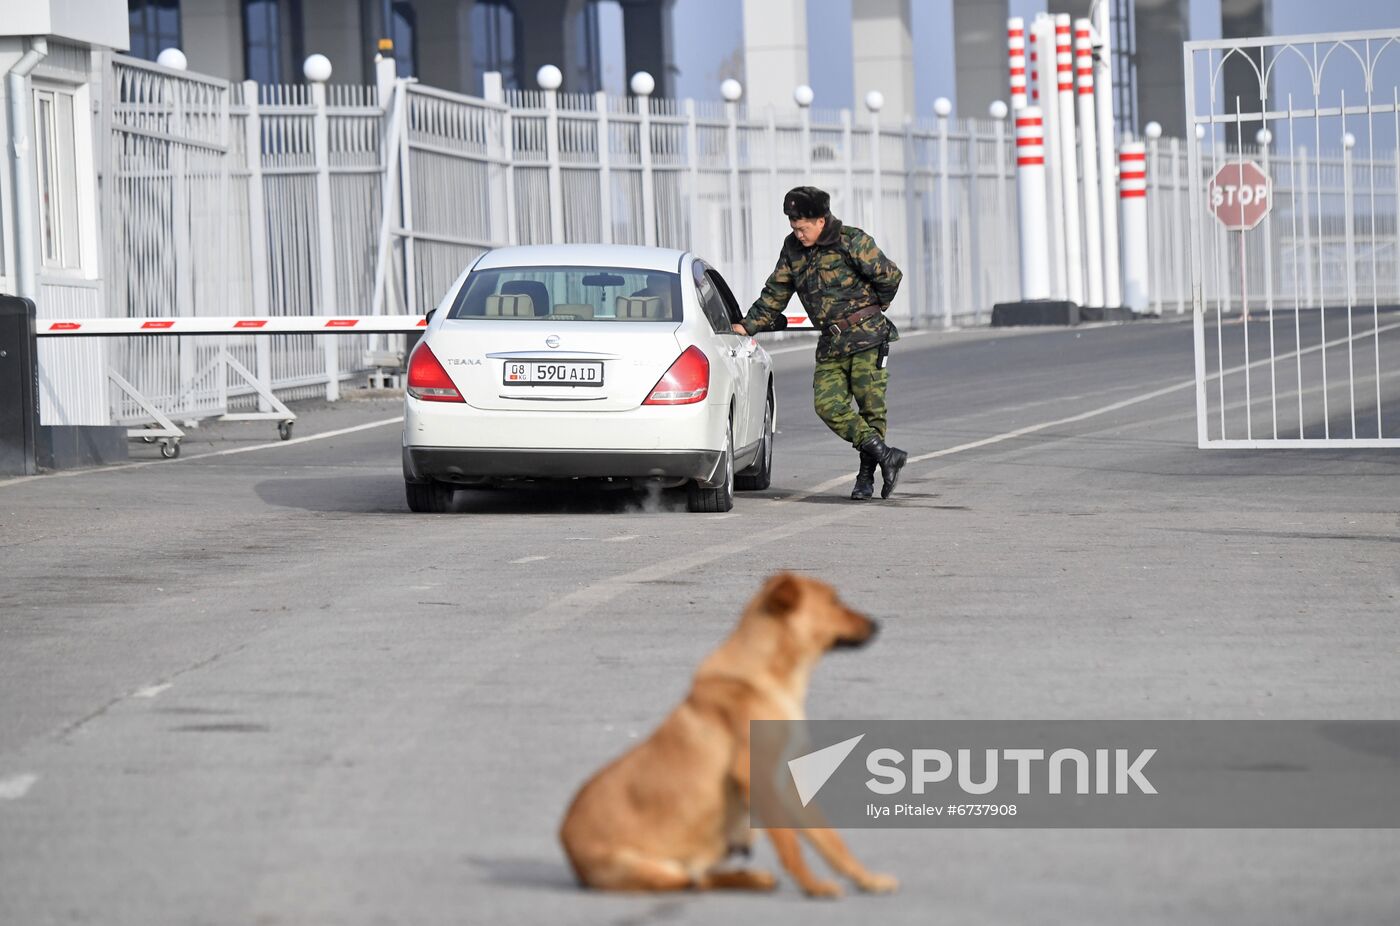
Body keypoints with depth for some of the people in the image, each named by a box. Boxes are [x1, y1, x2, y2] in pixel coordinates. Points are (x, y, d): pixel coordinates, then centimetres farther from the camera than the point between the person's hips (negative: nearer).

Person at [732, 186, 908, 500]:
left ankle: (866, 475, 3)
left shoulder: (852, 241, -8)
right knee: (828, 404, -13)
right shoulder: (793, 249, 11)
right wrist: (748, 325, 12)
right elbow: (775, 294, 18)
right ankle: (884, 454, -16)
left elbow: (890, 276, -6)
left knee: (870, 405, -5)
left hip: (866, 336, -6)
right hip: (830, 343, 6)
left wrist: (872, 308, 8)